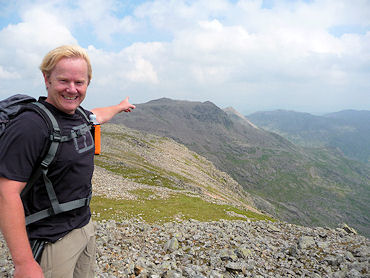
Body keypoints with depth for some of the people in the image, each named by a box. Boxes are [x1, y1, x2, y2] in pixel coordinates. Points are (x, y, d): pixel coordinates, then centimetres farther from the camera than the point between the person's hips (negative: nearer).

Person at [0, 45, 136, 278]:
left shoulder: (80, 116, 1)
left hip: (85, 225, 8)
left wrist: (120, 106, 45)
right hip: (52, 241, -7)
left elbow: (98, 114, 27)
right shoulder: (30, 126, -24)